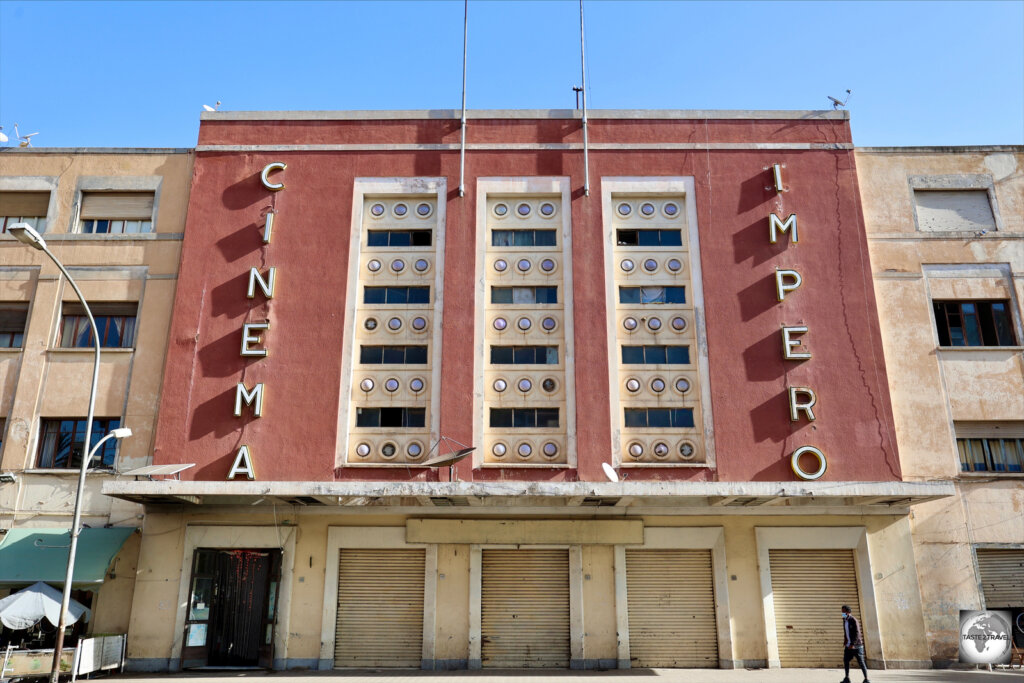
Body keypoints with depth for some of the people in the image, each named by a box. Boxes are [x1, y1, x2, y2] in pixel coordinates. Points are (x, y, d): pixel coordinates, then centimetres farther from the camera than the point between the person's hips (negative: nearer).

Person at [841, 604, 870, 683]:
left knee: (860, 662, -3)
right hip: (848, 645, 8)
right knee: (845, 660, 3)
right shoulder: (844, 620, 10)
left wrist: (853, 644, -24)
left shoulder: (854, 620, -15)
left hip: (856, 645, -8)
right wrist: (845, 642, 11)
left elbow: (857, 633, -20)